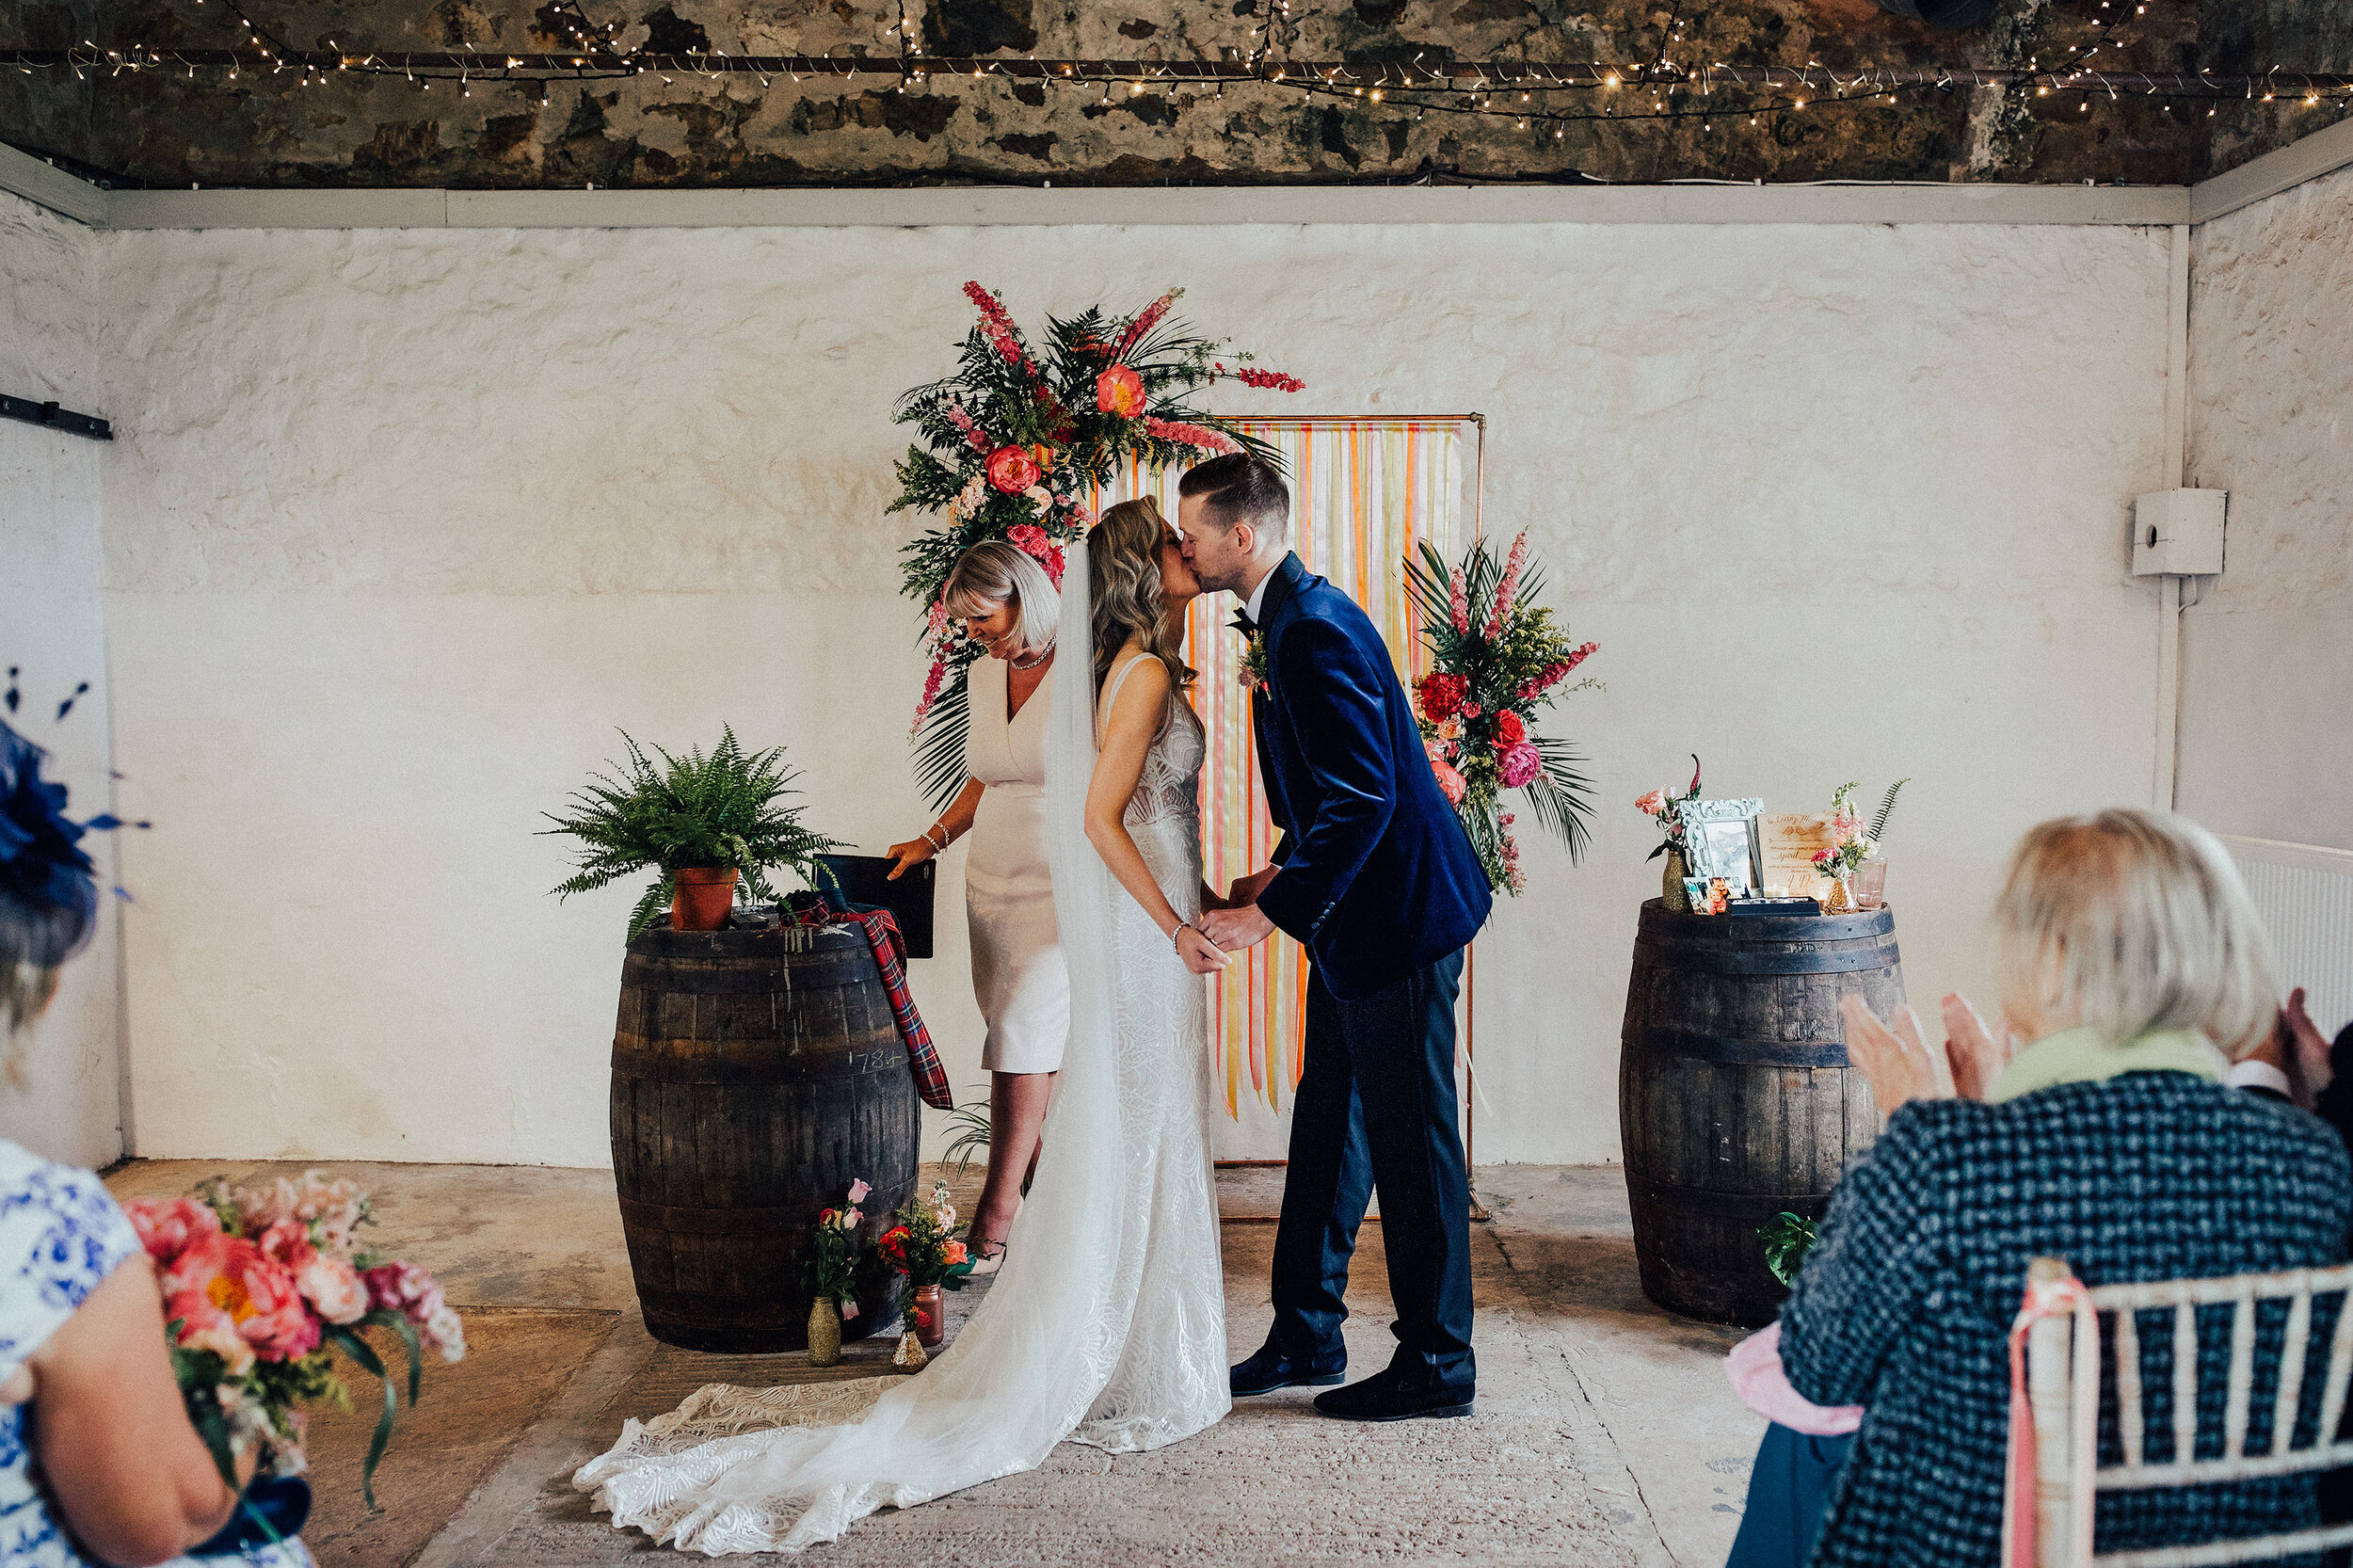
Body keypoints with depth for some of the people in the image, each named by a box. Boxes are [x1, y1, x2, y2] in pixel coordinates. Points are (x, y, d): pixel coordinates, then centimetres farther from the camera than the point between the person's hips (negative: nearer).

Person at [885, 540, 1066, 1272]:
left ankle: (992, 1225, -3)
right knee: (1023, 1044, 7)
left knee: (1021, 1043, -8)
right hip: (991, 880, 6)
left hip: (1059, 886, -6)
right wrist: (931, 840, 13)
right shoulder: (983, 676, 10)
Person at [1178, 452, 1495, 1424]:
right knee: (1329, 1126, 16)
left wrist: (1272, 911, -21)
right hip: (1357, 913, 11)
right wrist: (1285, 871, 13)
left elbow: (1365, 794, -26)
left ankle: (1437, 1366, 15)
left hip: (1397, 917, -11)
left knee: (1411, 1142, 1)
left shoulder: (1315, 631, -20)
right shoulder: (1290, 620, 13)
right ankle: (1305, 1339, 29)